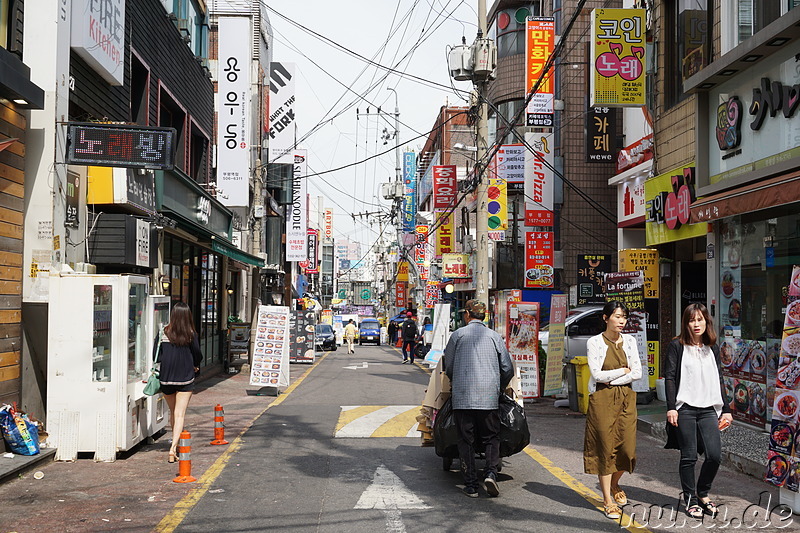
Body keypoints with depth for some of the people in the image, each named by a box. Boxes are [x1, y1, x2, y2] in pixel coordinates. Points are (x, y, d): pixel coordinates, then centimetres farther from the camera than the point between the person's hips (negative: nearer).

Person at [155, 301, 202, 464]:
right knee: (180, 415, -3)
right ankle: (174, 448, -16)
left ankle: (175, 444, 32)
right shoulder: (191, 335, -7)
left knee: (173, 412, 19)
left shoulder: (163, 333, -4)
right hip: (185, 379, -2)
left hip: (166, 379, 2)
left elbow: (156, 356, -2)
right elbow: (198, 356, -1)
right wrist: (195, 367, 20)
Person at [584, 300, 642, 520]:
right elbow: (597, 375, -11)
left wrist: (611, 380, -8)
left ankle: (614, 484, 29)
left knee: (627, 446, -1)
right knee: (606, 447, -3)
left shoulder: (630, 341, 9)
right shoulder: (594, 342, -3)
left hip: (626, 398, 4)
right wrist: (624, 371, -3)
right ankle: (607, 501, 7)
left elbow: (637, 373, 2)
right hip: (602, 400, -4)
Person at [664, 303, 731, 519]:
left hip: (709, 410, 4)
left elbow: (719, 380, 19)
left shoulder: (713, 349, 15)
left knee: (715, 455, -4)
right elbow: (670, 378, -2)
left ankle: (702, 493, 18)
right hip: (685, 409, -4)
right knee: (689, 456, 0)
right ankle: (690, 498, 14)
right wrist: (671, 407, -10)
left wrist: (725, 409, 14)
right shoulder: (677, 346, 2)